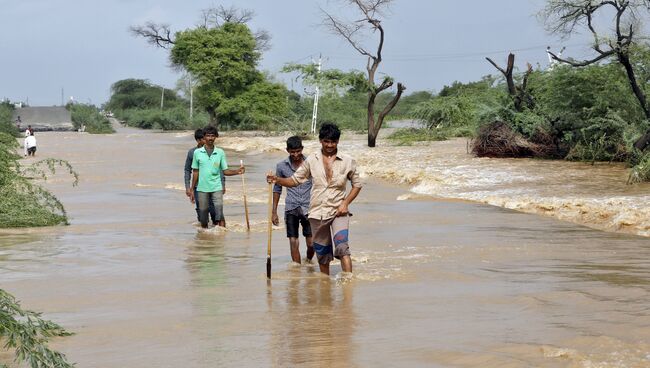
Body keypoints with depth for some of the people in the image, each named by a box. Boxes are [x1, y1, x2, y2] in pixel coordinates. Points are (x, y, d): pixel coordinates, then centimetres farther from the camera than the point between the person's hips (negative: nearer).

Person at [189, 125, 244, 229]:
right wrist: (192, 189, 7)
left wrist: (237, 171, -13)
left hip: (216, 188, -1)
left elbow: (225, 171, 5)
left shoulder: (220, 153, 4)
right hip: (202, 188, 1)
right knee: (203, 217, 6)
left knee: (219, 214, -12)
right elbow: (195, 172, 8)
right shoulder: (197, 152, 3)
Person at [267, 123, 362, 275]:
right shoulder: (312, 160, 3)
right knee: (322, 254, 11)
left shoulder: (348, 161, 0)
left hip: (338, 211, -2)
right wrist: (277, 179, -12)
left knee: (342, 247, -22)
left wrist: (345, 203, -6)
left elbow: (357, 184, 8)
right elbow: (295, 180, 7)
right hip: (317, 212, 2)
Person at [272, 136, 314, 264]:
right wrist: (274, 212, 10)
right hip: (291, 209, 1)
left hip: (308, 208, 0)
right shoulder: (282, 166, 2)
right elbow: (277, 189, 11)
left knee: (311, 242, 0)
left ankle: (309, 261, 29)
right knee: (293, 242, -2)